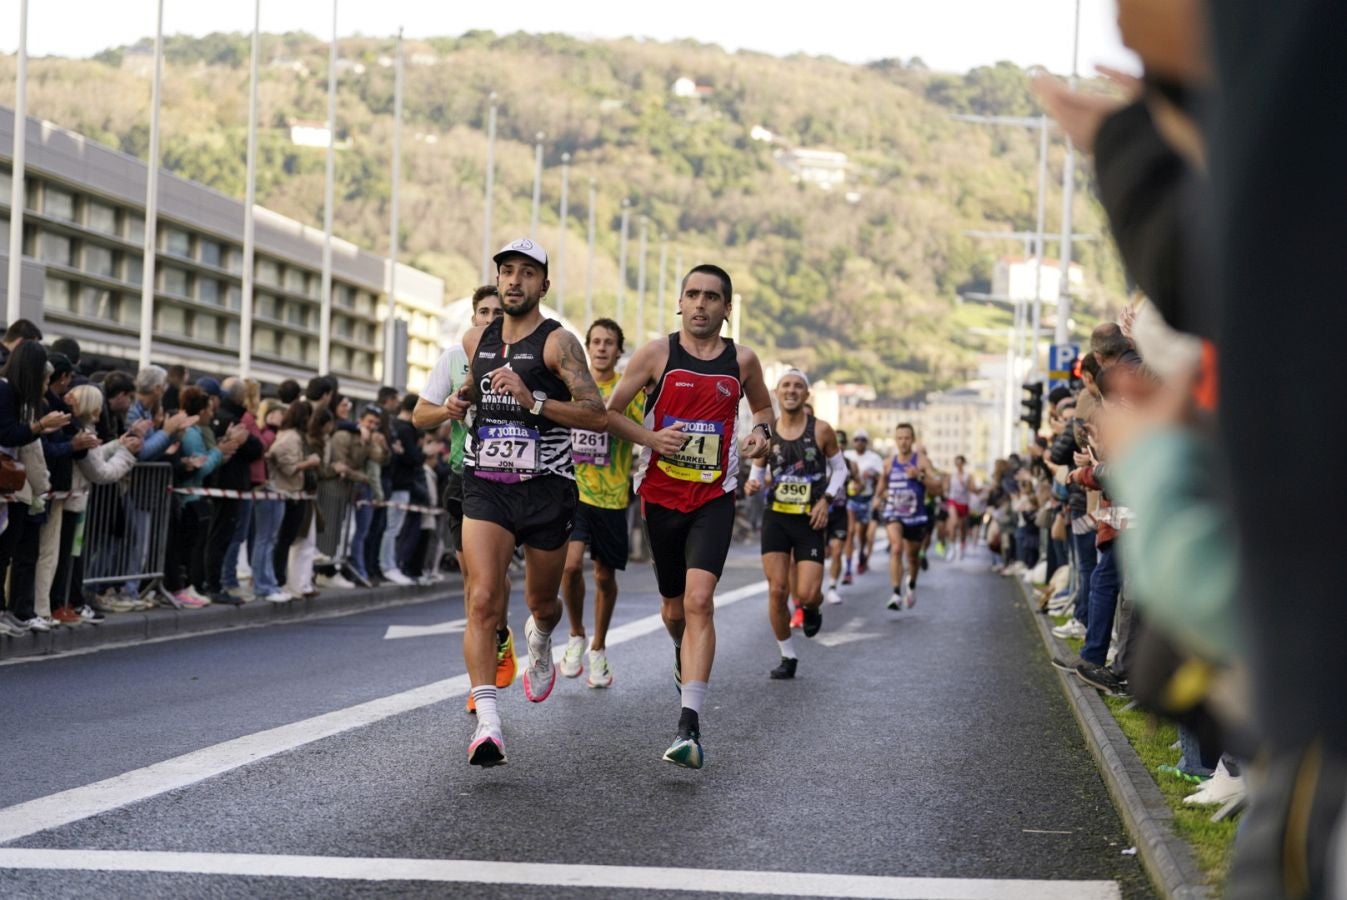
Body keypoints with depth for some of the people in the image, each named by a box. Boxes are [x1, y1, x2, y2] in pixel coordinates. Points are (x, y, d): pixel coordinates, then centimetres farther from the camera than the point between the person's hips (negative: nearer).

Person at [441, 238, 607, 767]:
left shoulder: (557, 343, -8)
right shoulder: (476, 340, 9)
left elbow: (597, 415, -15)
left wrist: (531, 400, -25)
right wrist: (461, 400, 8)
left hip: (546, 488, -2)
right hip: (486, 486, 2)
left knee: (542, 603, 15)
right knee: (484, 601, -16)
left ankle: (539, 642, 53)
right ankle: (487, 723, -21)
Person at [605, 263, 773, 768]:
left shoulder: (742, 361, 3)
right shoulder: (657, 355, -2)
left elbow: (763, 406, 22)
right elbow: (610, 412, 4)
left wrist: (760, 431, 0)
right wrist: (651, 438, -13)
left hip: (713, 499, -1)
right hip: (660, 495, 1)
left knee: (699, 600, -19)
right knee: (673, 608, 13)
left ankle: (690, 726, -25)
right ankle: (685, 661, 51)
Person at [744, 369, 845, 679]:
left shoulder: (821, 430, -4)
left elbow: (839, 469, 7)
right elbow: (758, 468, 12)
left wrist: (826, 500, -7)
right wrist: (753, 483, -11)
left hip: (810, 521, -2)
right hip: (776, 518, 2)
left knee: (807, 593, -11)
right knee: (777, 591, -4)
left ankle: (810, 609, 29)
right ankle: (788, 657, 12)